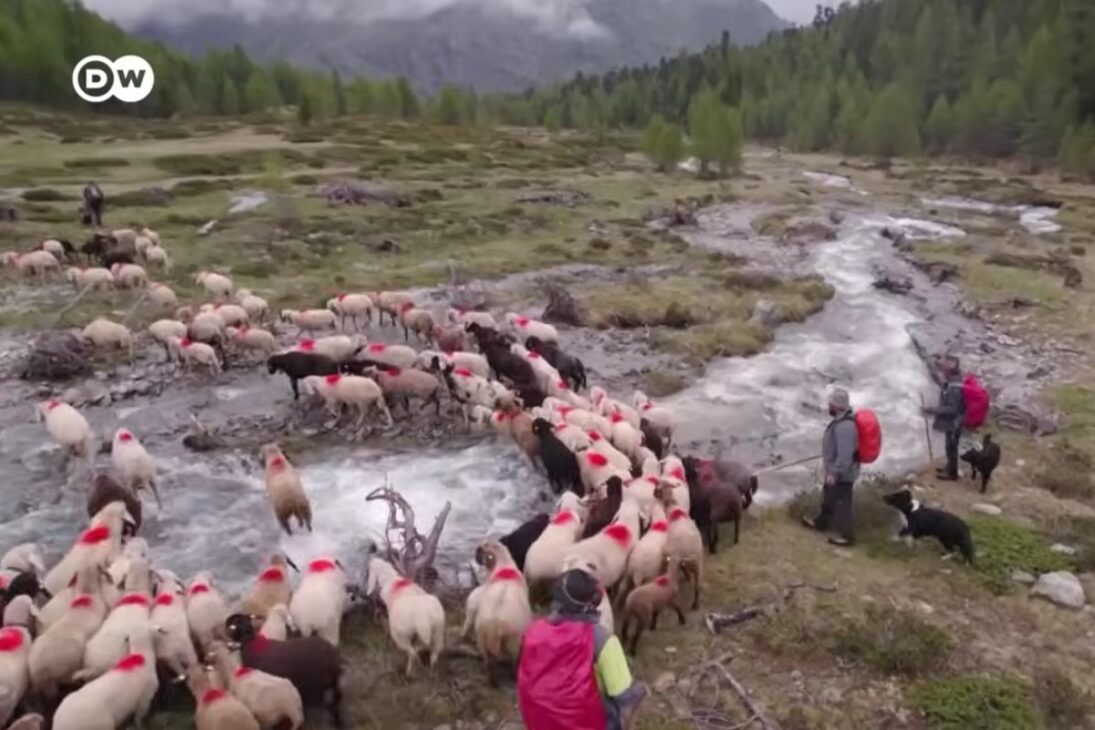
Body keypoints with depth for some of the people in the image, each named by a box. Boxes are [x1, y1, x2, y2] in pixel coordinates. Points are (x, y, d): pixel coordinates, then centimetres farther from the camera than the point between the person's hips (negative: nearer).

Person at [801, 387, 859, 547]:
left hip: (842, 473, -10)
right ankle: (821, 522, 45)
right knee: (829, 496, 26)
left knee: (841, 503, 4)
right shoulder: (843, 419, 1)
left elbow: (845, 455, -33)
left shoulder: (844, 426, -33)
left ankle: (847, 536, 19)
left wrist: (834, 473, -25)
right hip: (836, 469, 10)